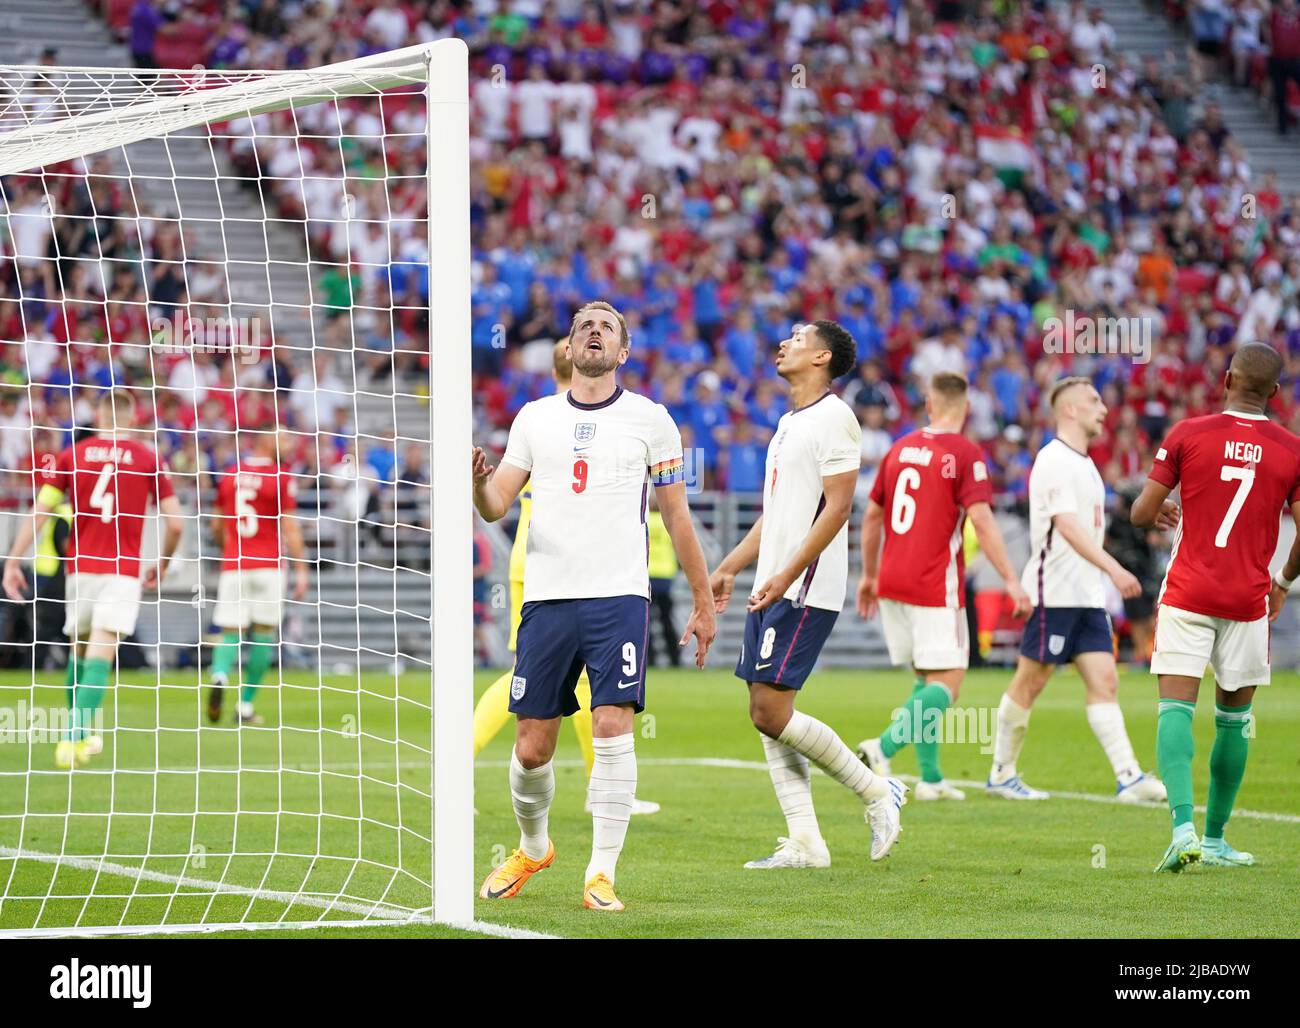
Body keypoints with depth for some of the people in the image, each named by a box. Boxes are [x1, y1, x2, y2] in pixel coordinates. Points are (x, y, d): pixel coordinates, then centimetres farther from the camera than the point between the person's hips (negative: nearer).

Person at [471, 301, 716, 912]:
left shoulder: (649, 419, 6)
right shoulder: (535, 418, 12)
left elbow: (677, 517, 10)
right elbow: (496, 507, 10)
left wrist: (704, 604, 9)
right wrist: (479, 482, -14)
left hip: (619, 597, -2)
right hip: (546, 599, 2)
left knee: (612, 730, -14)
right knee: (531, 749, 2)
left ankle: (601, 873, -8)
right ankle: (532, 848, 28)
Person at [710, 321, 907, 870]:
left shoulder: (833, 418, -10)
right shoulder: (789, 423, 19)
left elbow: (837, 507, -17)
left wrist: (787, 575, -22)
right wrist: (728, 569, 21)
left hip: (804, 592, -10)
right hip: (772, 590, 10)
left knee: (771, 711, -13)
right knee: (765, 713, 4)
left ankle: (875, 791, 0)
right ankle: (804, 843, 6)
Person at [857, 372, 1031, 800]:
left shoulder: (900, 448, 10)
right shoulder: (965, 454, -8)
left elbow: (872, 516, 17)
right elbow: (982, 521, -17)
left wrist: (869, 575, 28)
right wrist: (1011, 580, -16)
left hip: (892, 583, 6)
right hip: (934, 587, -6)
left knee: (925, 679, 15)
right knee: (946, 683, -4)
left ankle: (930, 777, 13)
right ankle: (884, 747, -24)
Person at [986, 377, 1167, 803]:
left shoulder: (1083, 462, 17)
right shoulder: (1054, 460, -13)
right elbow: (1067, 526, -25)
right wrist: (1113, 568, -34)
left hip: (1088, 595, 9)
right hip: (1053, 591, -9)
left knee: (1104, 681, -2)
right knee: (1030, 683, 0)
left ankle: (1128, 777, -11)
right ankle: (1001, 774, 11)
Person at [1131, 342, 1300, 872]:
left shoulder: (1187, 434, -4)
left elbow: (1141, 513, -2)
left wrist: (1164, 510, 22)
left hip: (1187, 594, -1)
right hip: (1248, 599, 1)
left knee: (1176, 708, -4)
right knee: (1234, 714, 13)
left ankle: (1183, 827, -23)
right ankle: (1216, 838, 18)